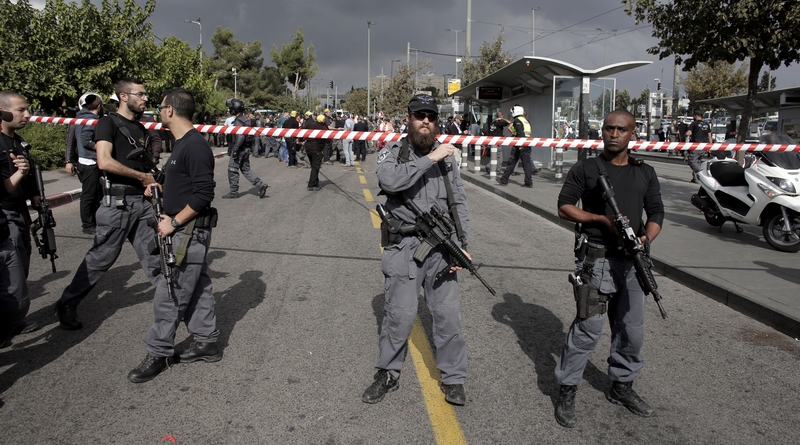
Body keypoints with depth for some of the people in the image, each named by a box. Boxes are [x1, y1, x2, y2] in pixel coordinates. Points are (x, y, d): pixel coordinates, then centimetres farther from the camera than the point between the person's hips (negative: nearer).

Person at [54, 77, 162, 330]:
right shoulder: (109, 123, -7)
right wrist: (142, 176, -12)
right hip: (118, 201, -7)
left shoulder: (140, 128, 17)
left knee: (154, 253, 8)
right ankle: (67, 305, 16)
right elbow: (104, 162, -20)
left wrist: (150, 182, 0)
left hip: (142, 201, 7)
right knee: (101, 257, 1)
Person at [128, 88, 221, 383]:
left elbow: (203, 194, -22)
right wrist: (170, 216, 8)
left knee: (168, 295, -2)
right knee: (197, 287, 15)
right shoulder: (183, 143, 13)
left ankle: (158, 353, 9)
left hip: (189, 232, -10)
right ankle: (206, 342, 25)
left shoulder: (195, 146, -18)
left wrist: (174, 222, -17)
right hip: (185, 230, 10)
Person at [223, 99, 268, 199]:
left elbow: (240, 136, -26)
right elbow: (252, 135, 17)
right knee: (246, 169, 15)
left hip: (240, 149, -9)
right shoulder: (246, 119, 11)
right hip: (247, 148, 9)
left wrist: (235, 149, -24)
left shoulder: (238, 121, -17)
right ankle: (260, 185, 5)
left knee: (232, 170, 3)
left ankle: (233, 192, 10)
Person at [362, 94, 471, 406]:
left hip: (440, 246, 3)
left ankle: (453, 378, 21)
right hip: (403, 248, -2)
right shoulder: (392, 153, 1)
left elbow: (459, 204, 8)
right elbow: (390, 180, -22)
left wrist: (460, 245, -3)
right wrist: (430, 159, -21)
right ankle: (388, 375, 22)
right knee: (399, 314, 1)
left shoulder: (447, 157, 10)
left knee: (448, 314, 4)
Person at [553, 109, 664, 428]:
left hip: (632, 260, 5)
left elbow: (656, 213, 11)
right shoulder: (586, 169, 2)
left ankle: (622, 386, 31)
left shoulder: (645, 173, 13)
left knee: (631, 329, 12)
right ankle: (566, 391, 6)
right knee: (588, 327, -6)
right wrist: (602, 220, -14)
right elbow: (564, 206, -1)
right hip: (598, 258, -5)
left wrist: (646, 239, -9)